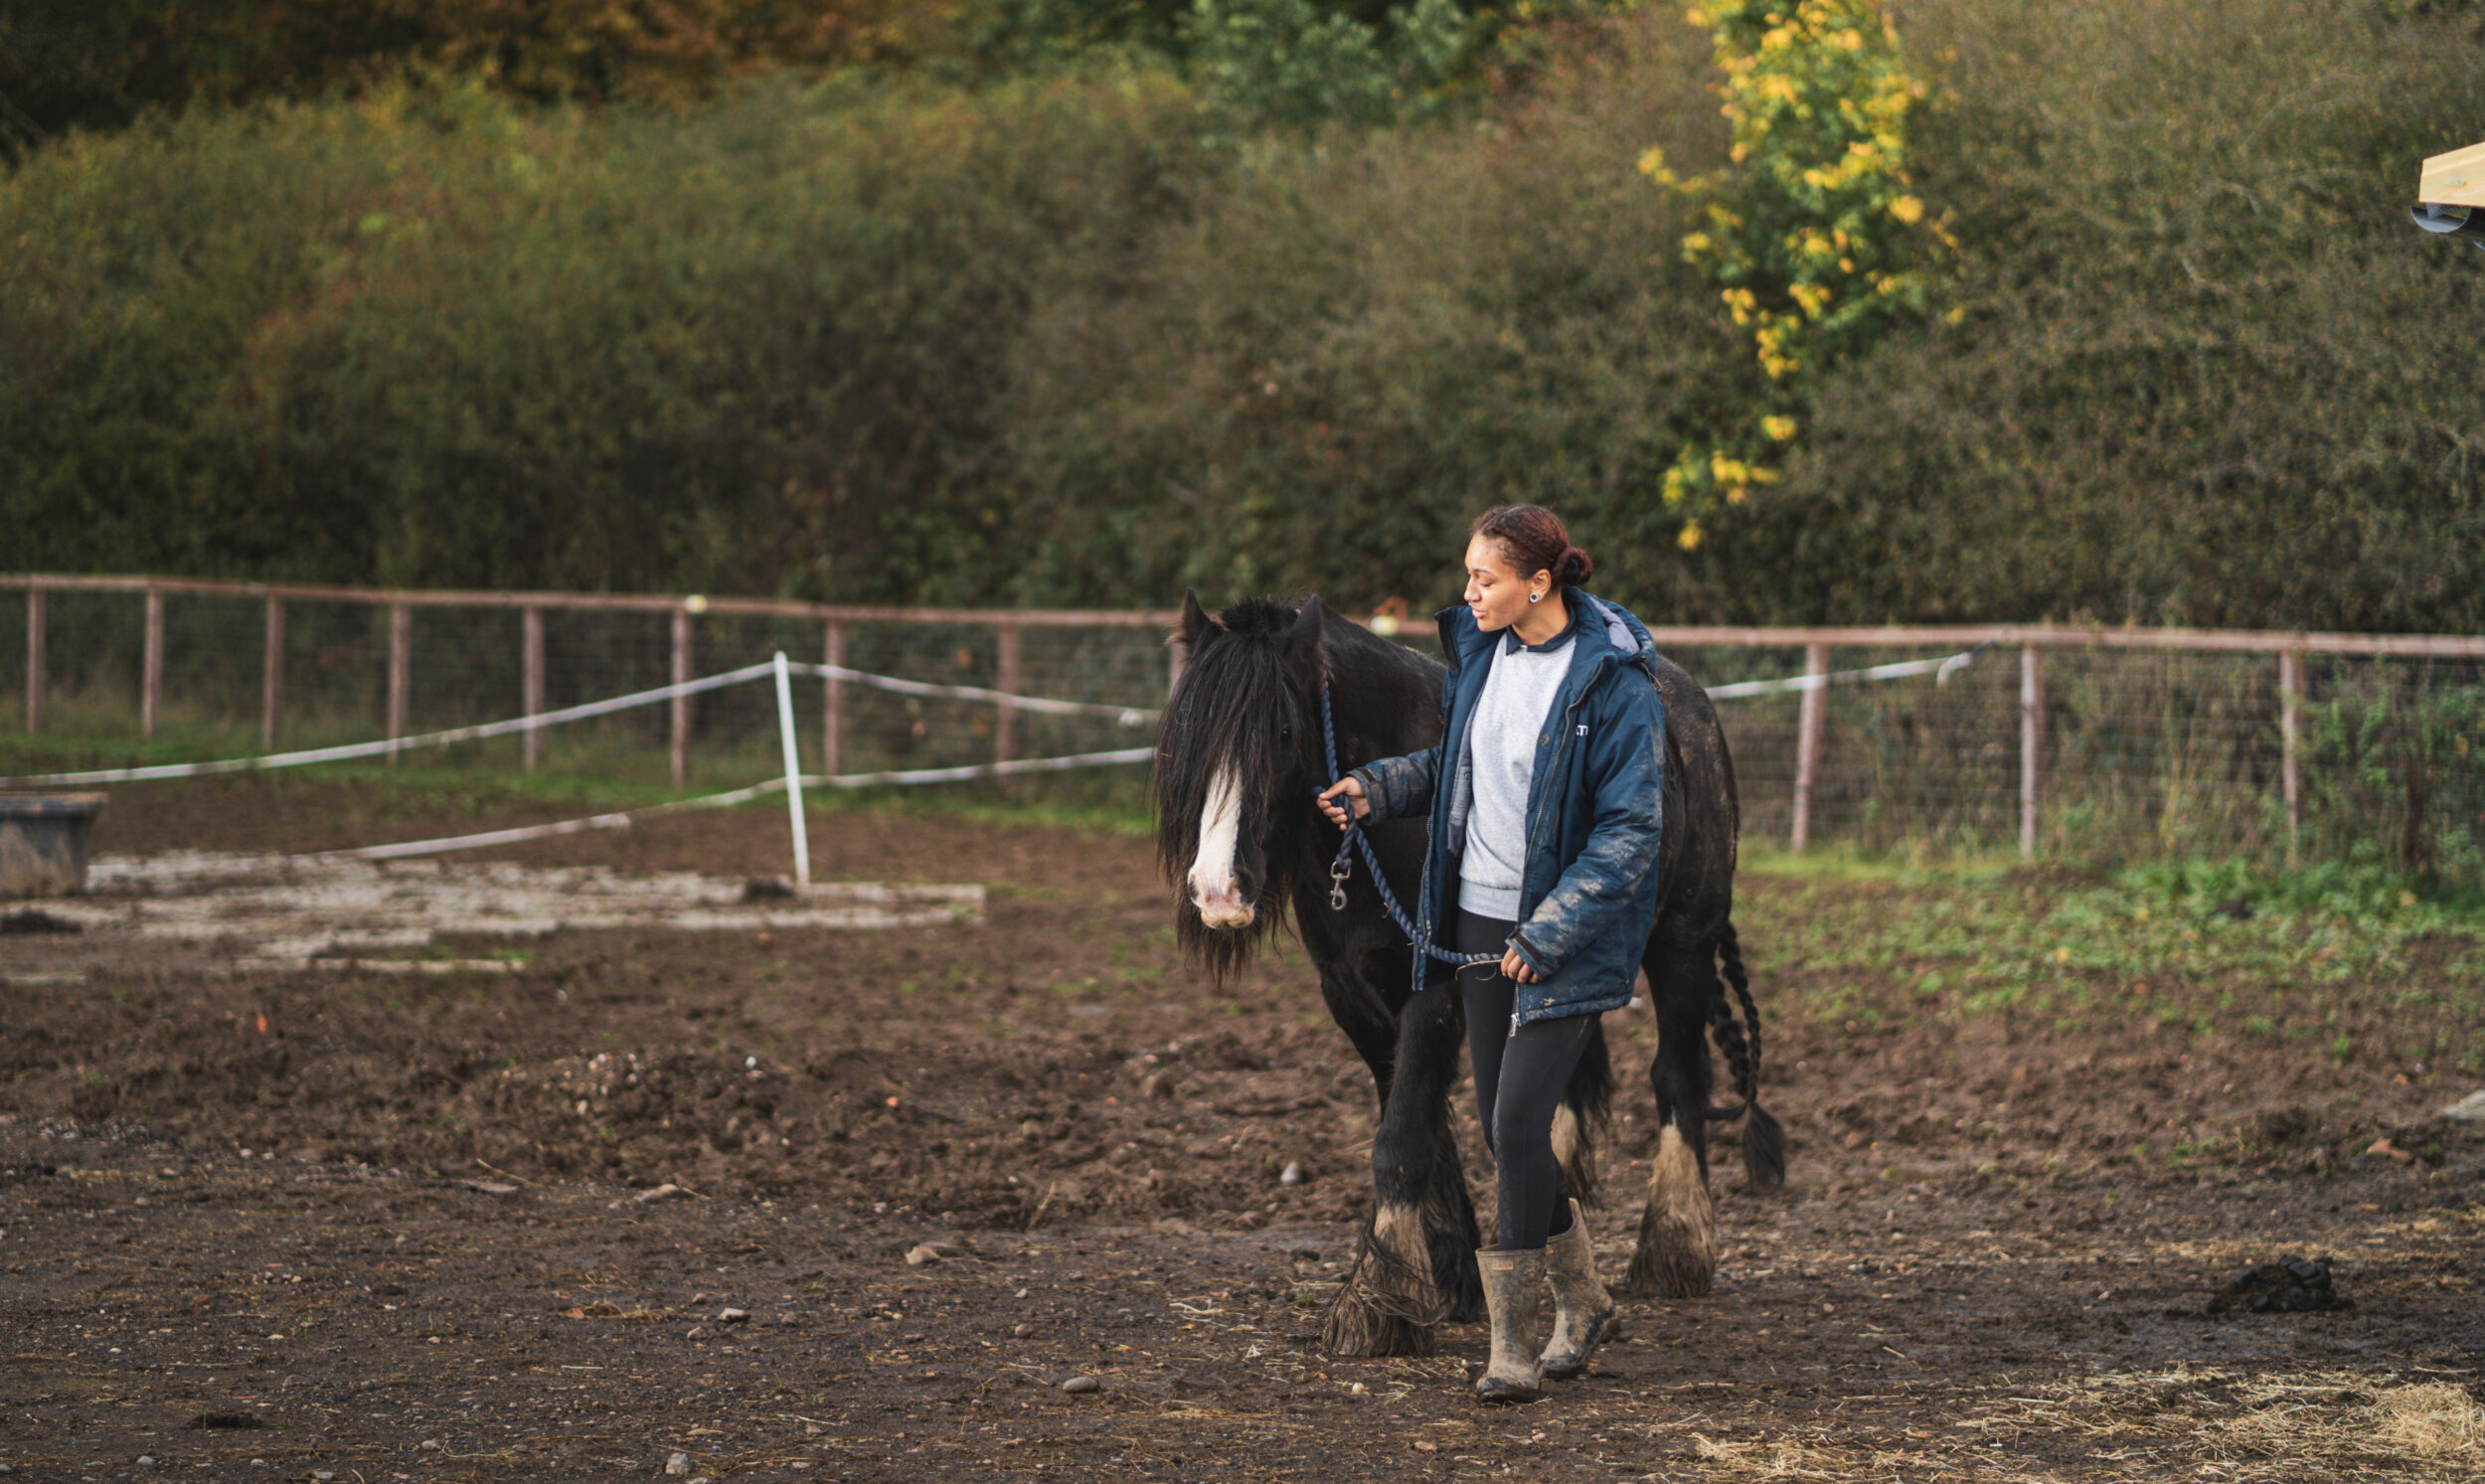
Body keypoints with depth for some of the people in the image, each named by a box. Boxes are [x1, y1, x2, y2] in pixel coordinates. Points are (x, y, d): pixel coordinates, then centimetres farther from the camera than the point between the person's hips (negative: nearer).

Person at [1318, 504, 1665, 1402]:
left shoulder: (1615, 684, -16)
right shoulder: (1480, 652, 5)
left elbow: (1630, 831, -16)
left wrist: (1548, 934, -21)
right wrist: (1377, 789, 3)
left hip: (1566, 939, -7)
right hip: (1478, 918, 7)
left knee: (1518, 1126, -12)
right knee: (1501, 1125, 11)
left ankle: (1512, 1345, -2)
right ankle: (1582, 1302, 29)